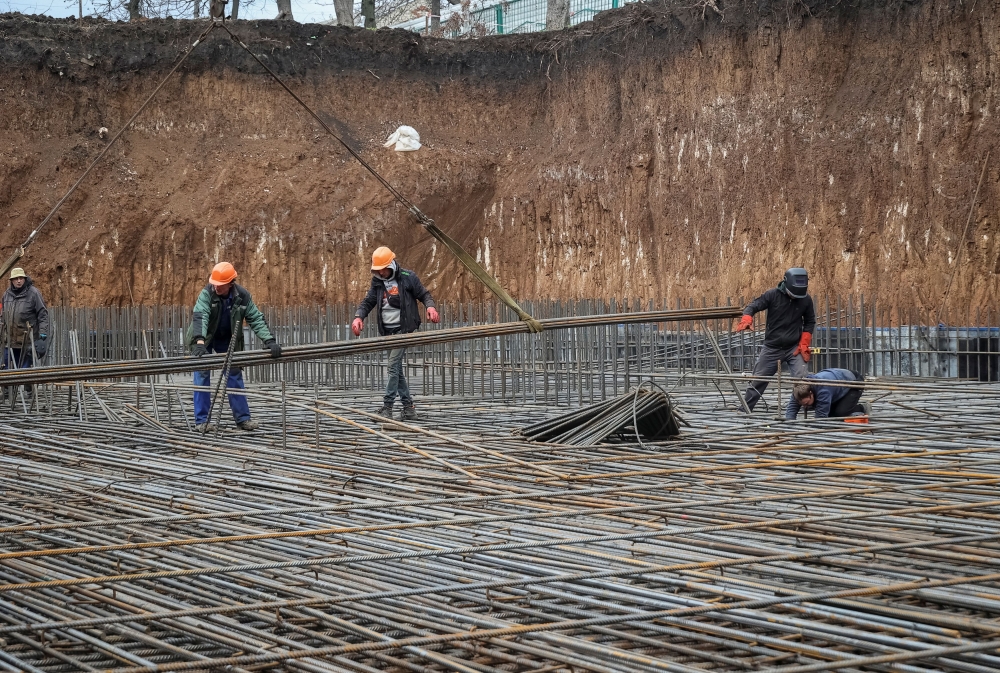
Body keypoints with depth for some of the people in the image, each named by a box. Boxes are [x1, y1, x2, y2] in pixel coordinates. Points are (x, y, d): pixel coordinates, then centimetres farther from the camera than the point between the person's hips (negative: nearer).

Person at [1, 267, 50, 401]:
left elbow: (43, 314, -5)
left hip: (27, 339, -5)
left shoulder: (33, 293, -5)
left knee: (25, 367, -2)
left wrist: (43, 332, -12)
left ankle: (28, 391, 9)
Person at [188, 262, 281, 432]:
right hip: (205, 338, -3)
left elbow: (256, 319, -16)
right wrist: (199, 342, -55)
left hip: (227, 340, 3)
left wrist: (269, 340, -30)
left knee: (235, 375, 3)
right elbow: (200, 317, -40)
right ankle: (202, 421, -5)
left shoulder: (242, 296, -18)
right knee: (202, 376, -9)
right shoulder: (207, 294, -27)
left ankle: (242, 418, 9)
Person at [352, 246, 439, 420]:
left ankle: (387, 406, -14)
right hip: (387, 331, 6)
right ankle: (408, 407, 14)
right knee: (397, 369, 8)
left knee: (393, 366, -14)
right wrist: (358, 316, -11)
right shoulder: (377, 282, 10)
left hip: (403, 329, -6)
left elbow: (424, 294, 3)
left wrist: (430, 306, -18)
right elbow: (368, 301, 8)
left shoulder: (408, 277, -4)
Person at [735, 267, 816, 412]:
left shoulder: (806, 299, -5)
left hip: (794, 348, 0)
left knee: (803, 380, -17)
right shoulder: (773, 295, -11)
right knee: (758, 381, 8)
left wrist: (804, 344, -2)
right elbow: (752, 306, -9)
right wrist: (746, 320, -31)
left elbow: (810, 322, 8)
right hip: (771, 348, 0)